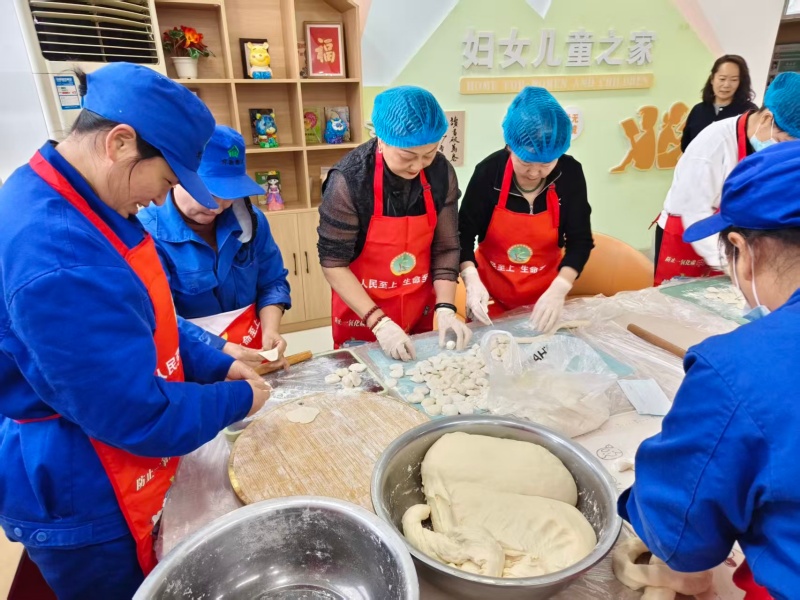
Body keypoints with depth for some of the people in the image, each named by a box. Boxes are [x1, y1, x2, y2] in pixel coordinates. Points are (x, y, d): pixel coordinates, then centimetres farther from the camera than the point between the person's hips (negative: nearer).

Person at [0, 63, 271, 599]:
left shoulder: (79, 203, -1)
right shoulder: (57, 258, -35)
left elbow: (144, 325, 9)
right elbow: (136, 414, -30)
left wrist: (216, 366, 2)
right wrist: (238, 400, -14)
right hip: (81, 500, -8)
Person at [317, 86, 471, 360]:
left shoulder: (441, 173, -11)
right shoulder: (349, 181, -23)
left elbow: (446, 247, -4)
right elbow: (333, 263, -18)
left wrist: (445, 307, -15)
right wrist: (379, 322, -24)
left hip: (419, 311, 4)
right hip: (361, 317, -4)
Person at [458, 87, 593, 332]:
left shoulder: (569, 173, -14)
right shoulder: (489, 171, -18)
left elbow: (580, 240, -11)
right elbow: (464, 234, -12)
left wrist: (559, 289, -26)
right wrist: (472, 280, -29)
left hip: (546, 294, 1)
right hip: (491, 291, -1)